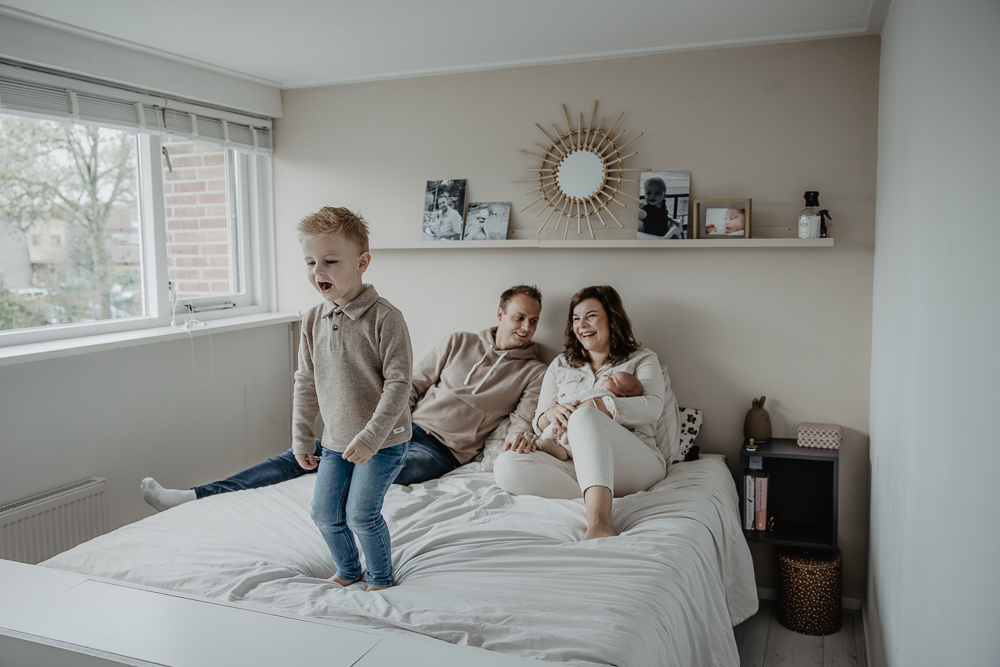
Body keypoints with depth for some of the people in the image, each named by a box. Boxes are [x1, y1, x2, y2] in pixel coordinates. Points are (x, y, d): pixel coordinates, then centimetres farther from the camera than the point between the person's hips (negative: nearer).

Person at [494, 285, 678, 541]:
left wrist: (592, 407, -18)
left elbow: (652, 407, -6)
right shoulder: (560, 365, 25)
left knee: (585, 416, -36)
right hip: (573, 466, 4)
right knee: (506, 465, -25)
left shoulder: (642, 359, 15)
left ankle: (599, 521, -54)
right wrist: (551, 414, -9)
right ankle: (606, 500, -38)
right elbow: (539, 419, 18)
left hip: (637, 461, -4)